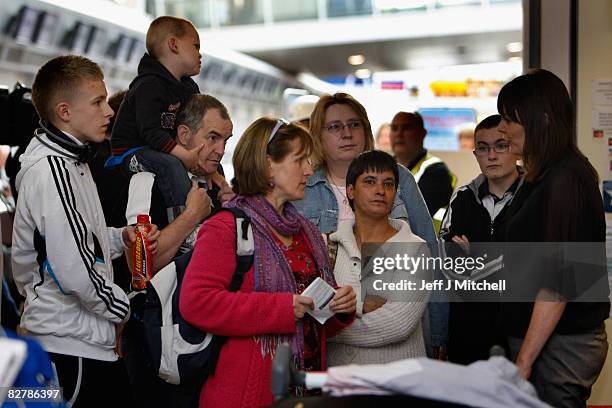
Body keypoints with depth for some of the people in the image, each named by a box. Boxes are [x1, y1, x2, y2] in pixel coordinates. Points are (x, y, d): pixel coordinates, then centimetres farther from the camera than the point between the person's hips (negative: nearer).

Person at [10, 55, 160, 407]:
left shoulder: (69, 160, 12)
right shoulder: (52, 170, -20)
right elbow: (76, 270, -26)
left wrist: (120, 238, 5)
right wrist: (124, 308, -9)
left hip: (78, 338, 10)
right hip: (73, 345, -10)